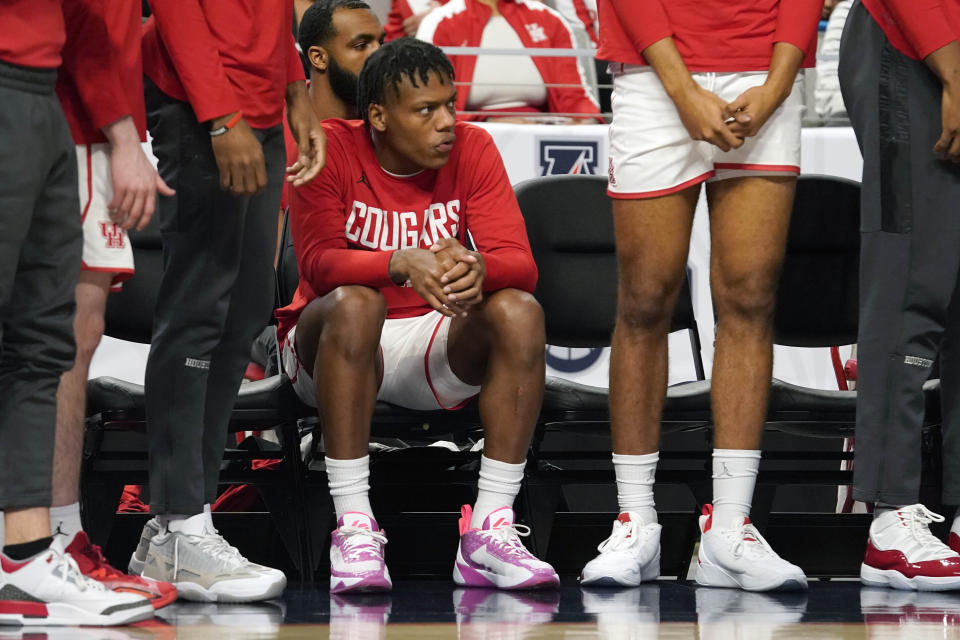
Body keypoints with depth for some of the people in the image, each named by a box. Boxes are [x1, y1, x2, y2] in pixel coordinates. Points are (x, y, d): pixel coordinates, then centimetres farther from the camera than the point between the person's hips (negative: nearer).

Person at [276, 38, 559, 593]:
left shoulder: (471, 148, -3)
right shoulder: (332, 149, -10)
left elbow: (520, 265, -12)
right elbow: (318, 261, -22)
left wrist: (478, 268, -37)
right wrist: (403, 264, -41)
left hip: (437, 349, 3)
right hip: (331, 344, -3)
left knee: (521, 312, -24)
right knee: (354, 303, -35)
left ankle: (491, 530, -27)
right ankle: (354, 527, -35)